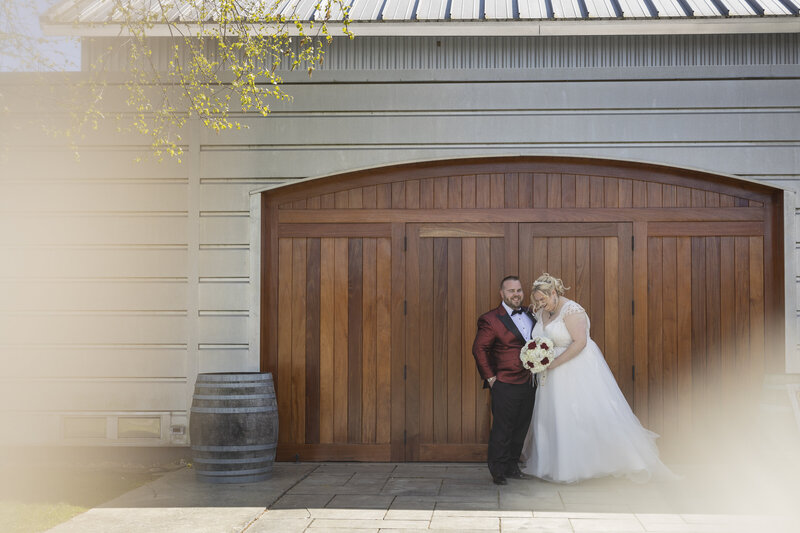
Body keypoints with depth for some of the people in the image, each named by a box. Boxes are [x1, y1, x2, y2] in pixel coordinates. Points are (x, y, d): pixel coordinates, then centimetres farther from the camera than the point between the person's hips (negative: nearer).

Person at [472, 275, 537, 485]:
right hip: (505, 385, -6)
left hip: (528, 383, 7)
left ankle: (512, 466, 26)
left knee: (521, 428, 13)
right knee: (502, 429, -2)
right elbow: (479, 349, -10)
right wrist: (490, 377, -11)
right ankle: (498, 471, 9)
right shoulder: (490, 320, -9)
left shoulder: (530, 315, 11)